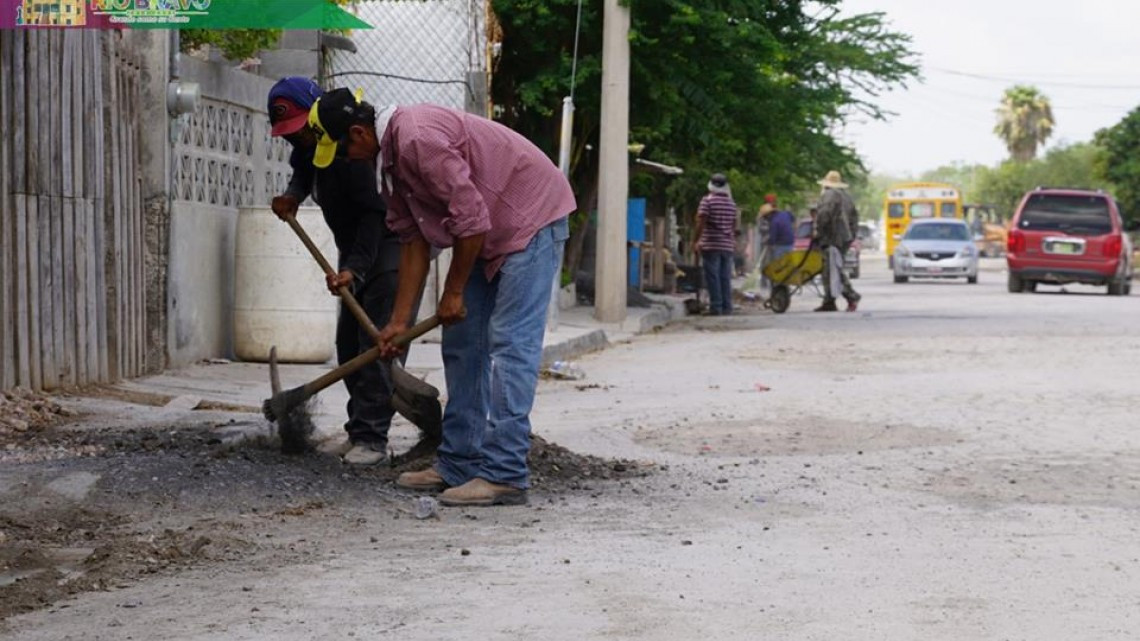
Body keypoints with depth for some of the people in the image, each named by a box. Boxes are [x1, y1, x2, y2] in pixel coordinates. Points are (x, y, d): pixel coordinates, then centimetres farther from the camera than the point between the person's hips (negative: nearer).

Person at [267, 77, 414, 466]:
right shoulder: (309, 146, 1)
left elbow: (373, 211, -29)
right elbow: (303, 171, 22)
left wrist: (355, 268, -35)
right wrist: (293, 196, -1)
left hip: (389, 241, -10)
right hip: (354, 247, 10)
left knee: (375, 342, -16)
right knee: (348, 343, 9)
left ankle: (372, 437, -16)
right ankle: (360, 430, 15)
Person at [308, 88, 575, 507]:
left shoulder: (416, 139, -25)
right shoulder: (390, 159, 8)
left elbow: (470, 218, -25)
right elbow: (414, 239, 12)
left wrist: (454, 292, -12)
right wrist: (399, 322, 10)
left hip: (531, 219, -11)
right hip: (492, 232, 11)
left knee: (510, 344, -14)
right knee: (462, 343, 10)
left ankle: (505, 475, -16)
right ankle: (459, 464, 15)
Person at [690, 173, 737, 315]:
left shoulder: (708, 200, -7)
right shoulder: (731, 203, 11)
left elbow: (701, 223, -12)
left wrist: (695, 241, -7)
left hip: (711, 245, -5)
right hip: (727, 245, 5)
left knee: (712, 277, -4)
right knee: (726, 277, 7)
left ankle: (716, 307, -8)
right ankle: (726, 307, 6)